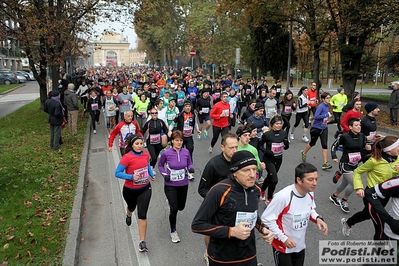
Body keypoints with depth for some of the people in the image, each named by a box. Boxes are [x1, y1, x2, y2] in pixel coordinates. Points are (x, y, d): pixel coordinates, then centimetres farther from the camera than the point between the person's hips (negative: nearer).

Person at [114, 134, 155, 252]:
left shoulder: (146, 154, -7)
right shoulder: (127, 157, -22)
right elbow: (117, 173, -20)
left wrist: (151, 175, 3)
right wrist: (131, 177, -31)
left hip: (145, 189, 2)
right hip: (130, 190, -1)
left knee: (142, 215, -5)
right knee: (131, 207, 28)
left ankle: (142, 242, 5)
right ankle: (128, 214, 68)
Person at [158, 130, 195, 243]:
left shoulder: (186, 152, -8)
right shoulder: (166, 153, -14)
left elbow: (190, 163, 7)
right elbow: (160, 165, 3)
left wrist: (191, 168, -15)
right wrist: (164, 174, -12)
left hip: (183, 185, 3)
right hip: (170, 185, -3)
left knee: (181, 207, 18)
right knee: (174, 209, -5)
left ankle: (171, 202, 55)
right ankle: (173, 231, 20)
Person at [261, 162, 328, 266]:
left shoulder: (310, 193, -9)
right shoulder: (283, 197, -31)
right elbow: (266, 219, -24)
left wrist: (317, 218, -9)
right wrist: (283, 238, -24)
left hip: (300, 245, 7)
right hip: (282, 247, -7)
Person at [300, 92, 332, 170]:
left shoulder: (327, 106, 2)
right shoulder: (321, 106, -19)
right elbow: (316, 116, -28)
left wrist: (327, 119, 6)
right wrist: (326, 115, -25)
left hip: (324, 128, 5)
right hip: (316, 128, -5)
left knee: (324, 145, -5)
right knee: (312, 143, 15)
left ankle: (325, 163, -4)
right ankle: (304, 153, 44)